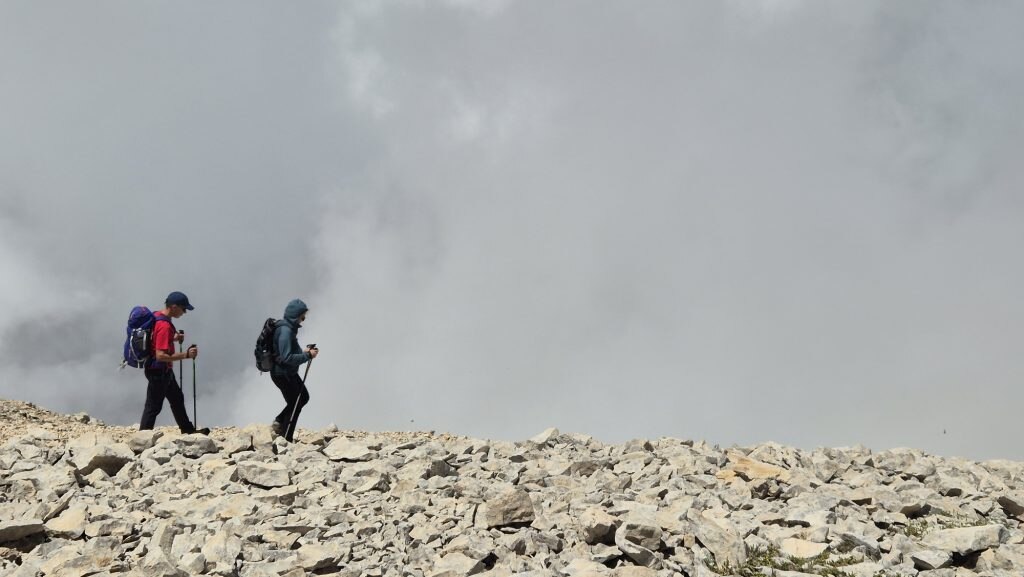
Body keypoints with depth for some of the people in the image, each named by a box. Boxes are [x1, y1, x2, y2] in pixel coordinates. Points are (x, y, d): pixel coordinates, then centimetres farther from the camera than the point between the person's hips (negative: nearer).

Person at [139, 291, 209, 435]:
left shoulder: (157, 316, 3)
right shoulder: (164, 326, -27)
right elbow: (161, 356, -32)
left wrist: (173, 338, 7)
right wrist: (185, 355, -29)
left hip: (164, 370, 11)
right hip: (158, 372, -11)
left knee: (177, 399, 21)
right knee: (153, 406, 0)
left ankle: (188, 430, 34)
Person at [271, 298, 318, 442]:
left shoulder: (290, 328, 6)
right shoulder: (285, 331, -25)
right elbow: (286, 358, -30)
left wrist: (304, 352, 4)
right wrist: (307, 356, -23)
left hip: (289, 372, 10)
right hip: (282, 374, -10)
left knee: (304, 397, 21)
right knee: (295, 405, 1)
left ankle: (279, 422, 23)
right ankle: (286, 441, 10)